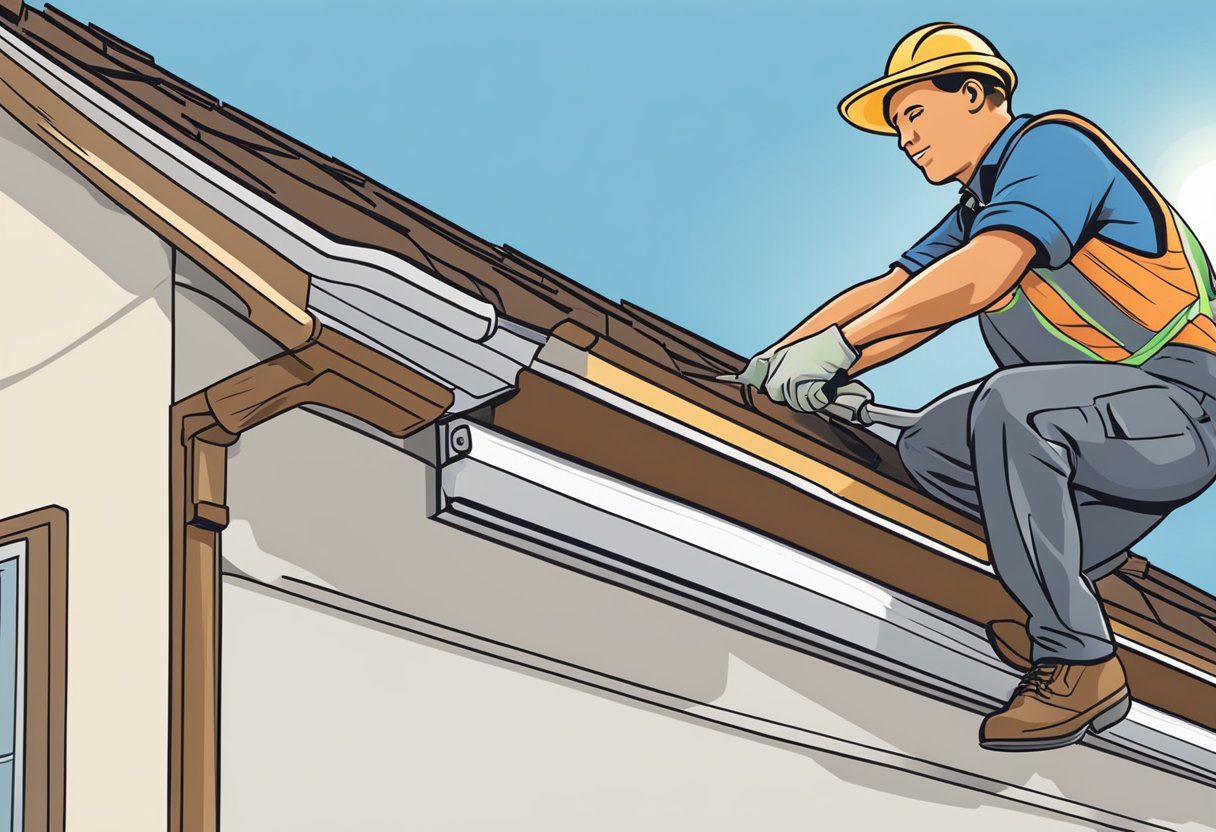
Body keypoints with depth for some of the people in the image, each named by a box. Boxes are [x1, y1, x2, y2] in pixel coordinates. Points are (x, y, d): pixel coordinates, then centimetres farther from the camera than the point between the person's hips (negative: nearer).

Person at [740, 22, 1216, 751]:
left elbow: (981, 275, -25)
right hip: (1112, 424, 9)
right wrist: (783, 356, 0)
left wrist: (838, 344, -22)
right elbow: (891, 295, 15)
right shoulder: (977, 212, 19)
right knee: (929, 445, 6)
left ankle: (1079, 662, -24)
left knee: (1009, 405, -34)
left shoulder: (1052, 144, -11)